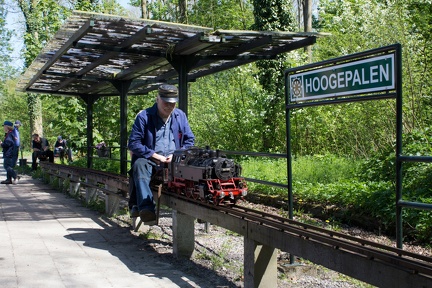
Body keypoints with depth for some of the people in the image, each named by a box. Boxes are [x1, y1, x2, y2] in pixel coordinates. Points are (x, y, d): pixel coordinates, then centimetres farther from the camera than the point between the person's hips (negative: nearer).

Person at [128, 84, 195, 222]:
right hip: (150, 160, -3)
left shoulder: (181, 116, 13)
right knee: (140, 164, -37)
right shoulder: (144, 116, 0)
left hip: (174, 162, 3)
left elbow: (190, 140, 14)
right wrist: (155, 156, -13)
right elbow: (133, 143, -6)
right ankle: (146, 207, -53)